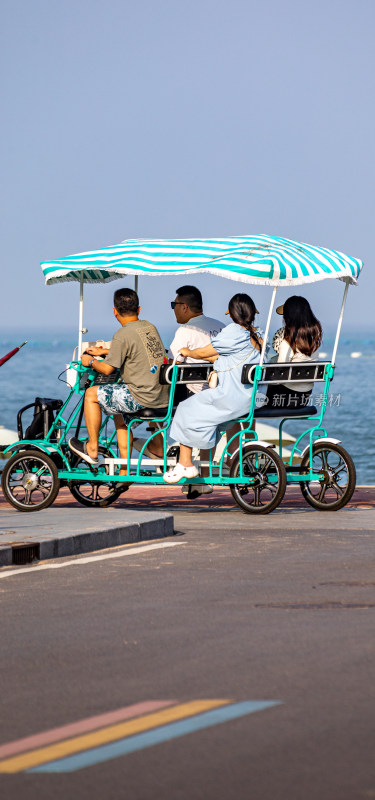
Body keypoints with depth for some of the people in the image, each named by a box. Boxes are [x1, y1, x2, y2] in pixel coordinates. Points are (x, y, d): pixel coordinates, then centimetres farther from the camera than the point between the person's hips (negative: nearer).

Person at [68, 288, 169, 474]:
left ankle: (92, 448, 14)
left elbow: (107, 369, -12)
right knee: (119, 415, 30)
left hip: (143, 397, -8)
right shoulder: (150, 327, 13)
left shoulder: (123, 335, -13)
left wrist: (90, 361, 9)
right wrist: (105, 352, 35)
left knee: (91, 394, 5)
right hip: (163, 395, 8)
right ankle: (124, 472, 29)